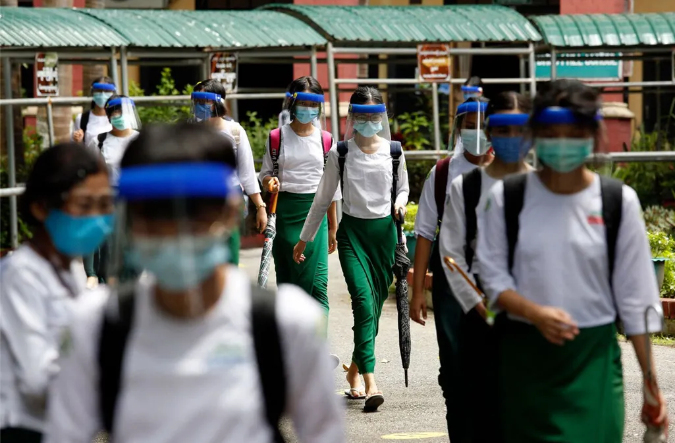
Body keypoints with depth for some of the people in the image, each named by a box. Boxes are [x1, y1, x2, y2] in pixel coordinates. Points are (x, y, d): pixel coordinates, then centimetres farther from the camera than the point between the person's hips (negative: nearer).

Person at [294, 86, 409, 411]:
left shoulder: (394, 152, 4)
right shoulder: (340, 153, -2)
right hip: (352, 230, -3)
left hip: (384, 230, 3)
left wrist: (400, 203, -4)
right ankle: (370, 383, -24)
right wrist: (304, 239, 10)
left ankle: (354, 370, 28)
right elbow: (323, 199, 7)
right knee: (363, 302, -17)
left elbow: (403, 188, 19)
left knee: (375, 305, 6)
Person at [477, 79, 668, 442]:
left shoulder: (618, 201, -1)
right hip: (525, 357, 1)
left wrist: (650, 383, 0)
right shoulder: (506, 197, 0)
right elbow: (493, 278, 1)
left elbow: (635, 298, 1)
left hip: (593, 357, -1)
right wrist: (536, 313, -19)